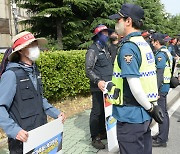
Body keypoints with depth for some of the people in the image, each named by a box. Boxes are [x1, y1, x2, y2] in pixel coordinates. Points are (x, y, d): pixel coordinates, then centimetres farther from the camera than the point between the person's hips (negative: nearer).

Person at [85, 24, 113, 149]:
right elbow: (88, 70, -15)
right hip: (98, 87, -7)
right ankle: (95, 138, 9)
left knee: (106, 110, 14)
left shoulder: (106, 48, 15)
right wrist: (98, 81, -28)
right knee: (97, 111, -1)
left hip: (108, 86, 8)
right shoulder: (93, 50, -9)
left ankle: (102, 132, 29)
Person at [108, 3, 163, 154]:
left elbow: (134, 86, -24)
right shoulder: (145, 44, 8)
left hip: (131, 115, -9)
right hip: (144, 114, 9)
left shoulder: (128, 48, -20)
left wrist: (150, 107, -14)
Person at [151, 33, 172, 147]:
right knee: (163, 112, 17)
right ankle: (162, 135, 29)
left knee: (162, 112, -3)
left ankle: (162, 140, 5)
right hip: (165, 85, 10)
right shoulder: (166, 51, 14)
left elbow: (160, 74, -22)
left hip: (161, 86, -10)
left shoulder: (161, 54, -16)